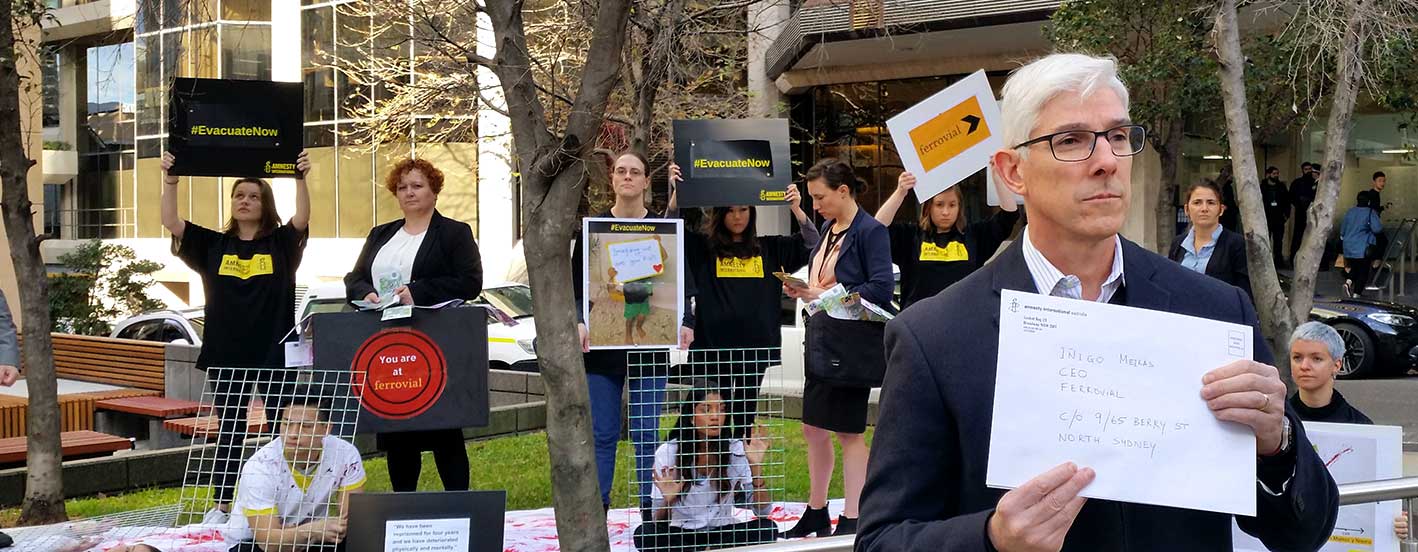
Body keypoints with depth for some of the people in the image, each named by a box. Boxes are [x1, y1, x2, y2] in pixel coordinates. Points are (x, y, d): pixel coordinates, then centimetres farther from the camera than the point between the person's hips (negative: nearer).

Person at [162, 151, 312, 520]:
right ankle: (222, 504, 18)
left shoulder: (280, 244, 1)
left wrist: (301, 179, -28)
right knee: (229, 433, 10)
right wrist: (170, 181, -13)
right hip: (226, 355, 2)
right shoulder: (214, 245, 7)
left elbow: (302, 218, -16)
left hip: (275, 355, -2)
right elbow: (171, 222, -2)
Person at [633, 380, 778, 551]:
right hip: (680, 534, 0)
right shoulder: (667, 453, -11)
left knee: (768, 528, -25)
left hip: (721, 533, 1)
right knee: (645, 534, -31)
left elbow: (763, 511, -12)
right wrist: (668, 500, -30)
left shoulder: (737, 450, -8)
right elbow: (658, 521, -9)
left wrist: (755, 466, -24)